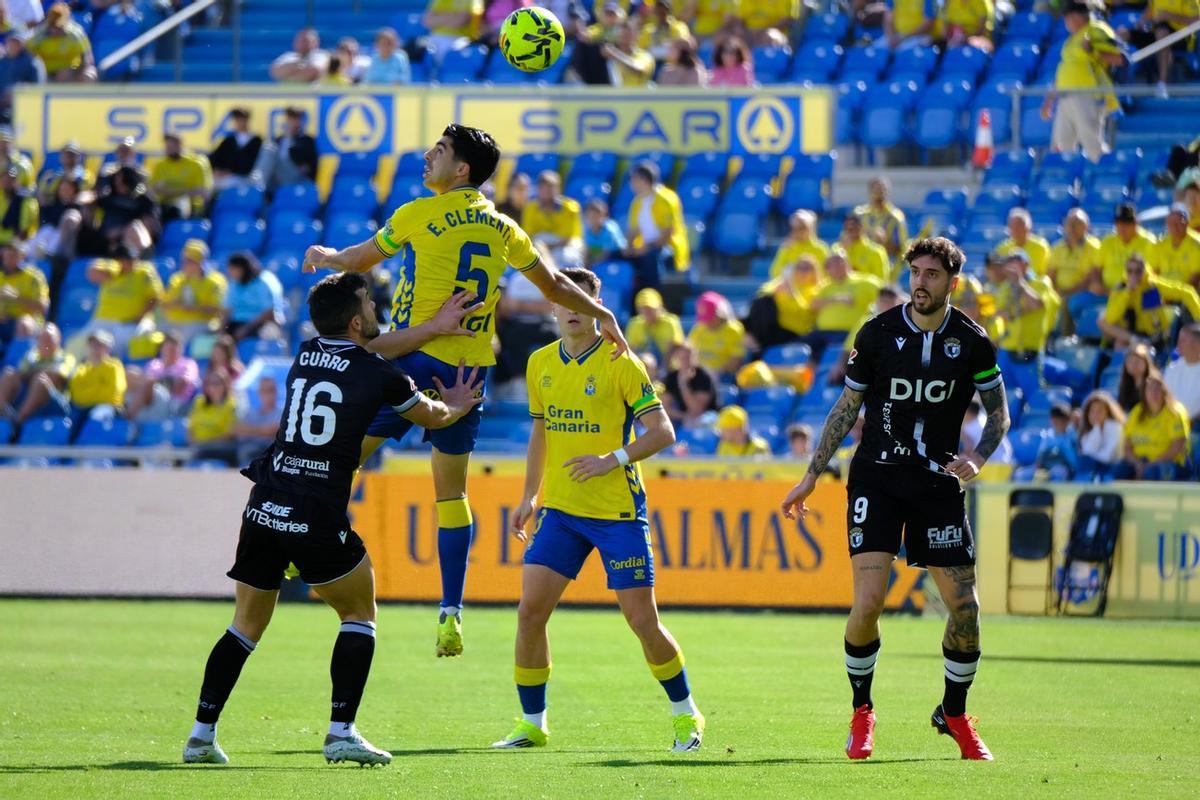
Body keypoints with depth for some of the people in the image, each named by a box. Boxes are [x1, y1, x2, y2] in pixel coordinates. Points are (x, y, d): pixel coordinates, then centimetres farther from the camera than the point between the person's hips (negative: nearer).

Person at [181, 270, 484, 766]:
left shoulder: (305, 355, 12)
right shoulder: (377, 375, -2)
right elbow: (432, 417, 16)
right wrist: (458, 405, 40)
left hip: (264, 507, 5)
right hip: (319, 517, -5)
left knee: (246, 626, 15)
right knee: (360, 615, 12)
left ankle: (202, 734, 8)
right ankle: (341, 733, 1)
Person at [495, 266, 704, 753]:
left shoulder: (620, 363, -9)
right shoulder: (540, 364, 8)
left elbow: (662, 432, -11)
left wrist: (613, 459, -22)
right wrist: (529, 495, 18)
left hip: (618, 511, -5)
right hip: (559, 510, 5)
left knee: (642, 619, -4)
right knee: (530, 610, -6)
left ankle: (686, 716, 15)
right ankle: (532, 723, 6)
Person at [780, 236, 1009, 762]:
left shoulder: (972, 342, -2)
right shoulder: (878, 334, -3)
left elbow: (999, 413, 9)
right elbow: (847, 407, 8)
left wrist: (977, 459, -11)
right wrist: (812, 475, 7)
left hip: (938, 483, 1)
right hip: (877, 478, -1)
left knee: (965, 605, -4)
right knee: (867, 603, -14)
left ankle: (954, 714, 19)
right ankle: (862, 714, 7)